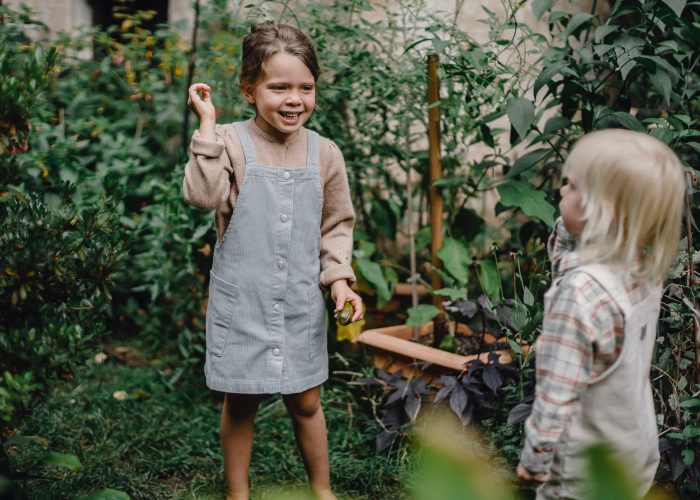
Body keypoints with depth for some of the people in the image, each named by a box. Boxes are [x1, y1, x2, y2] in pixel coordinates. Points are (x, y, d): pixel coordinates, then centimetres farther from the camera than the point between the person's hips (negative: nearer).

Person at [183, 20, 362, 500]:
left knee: (306, 402, 15)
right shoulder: (230, 143, -10)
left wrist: (339, 277, -5)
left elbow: (337, 225, 8)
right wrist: (207, 125, -25)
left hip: (301, 302, 2)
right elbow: (202, 194, -27)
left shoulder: (324, 154, -1)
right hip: (241, 300, -2)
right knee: (240, 402, 12)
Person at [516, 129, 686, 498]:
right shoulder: (644, 268, -5)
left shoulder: (582, 292, -30)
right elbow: (564, 259, 13)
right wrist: (570, 226, -4)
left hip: (589, 468, -8)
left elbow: (558, 392, -26)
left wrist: (535, 457, -15)